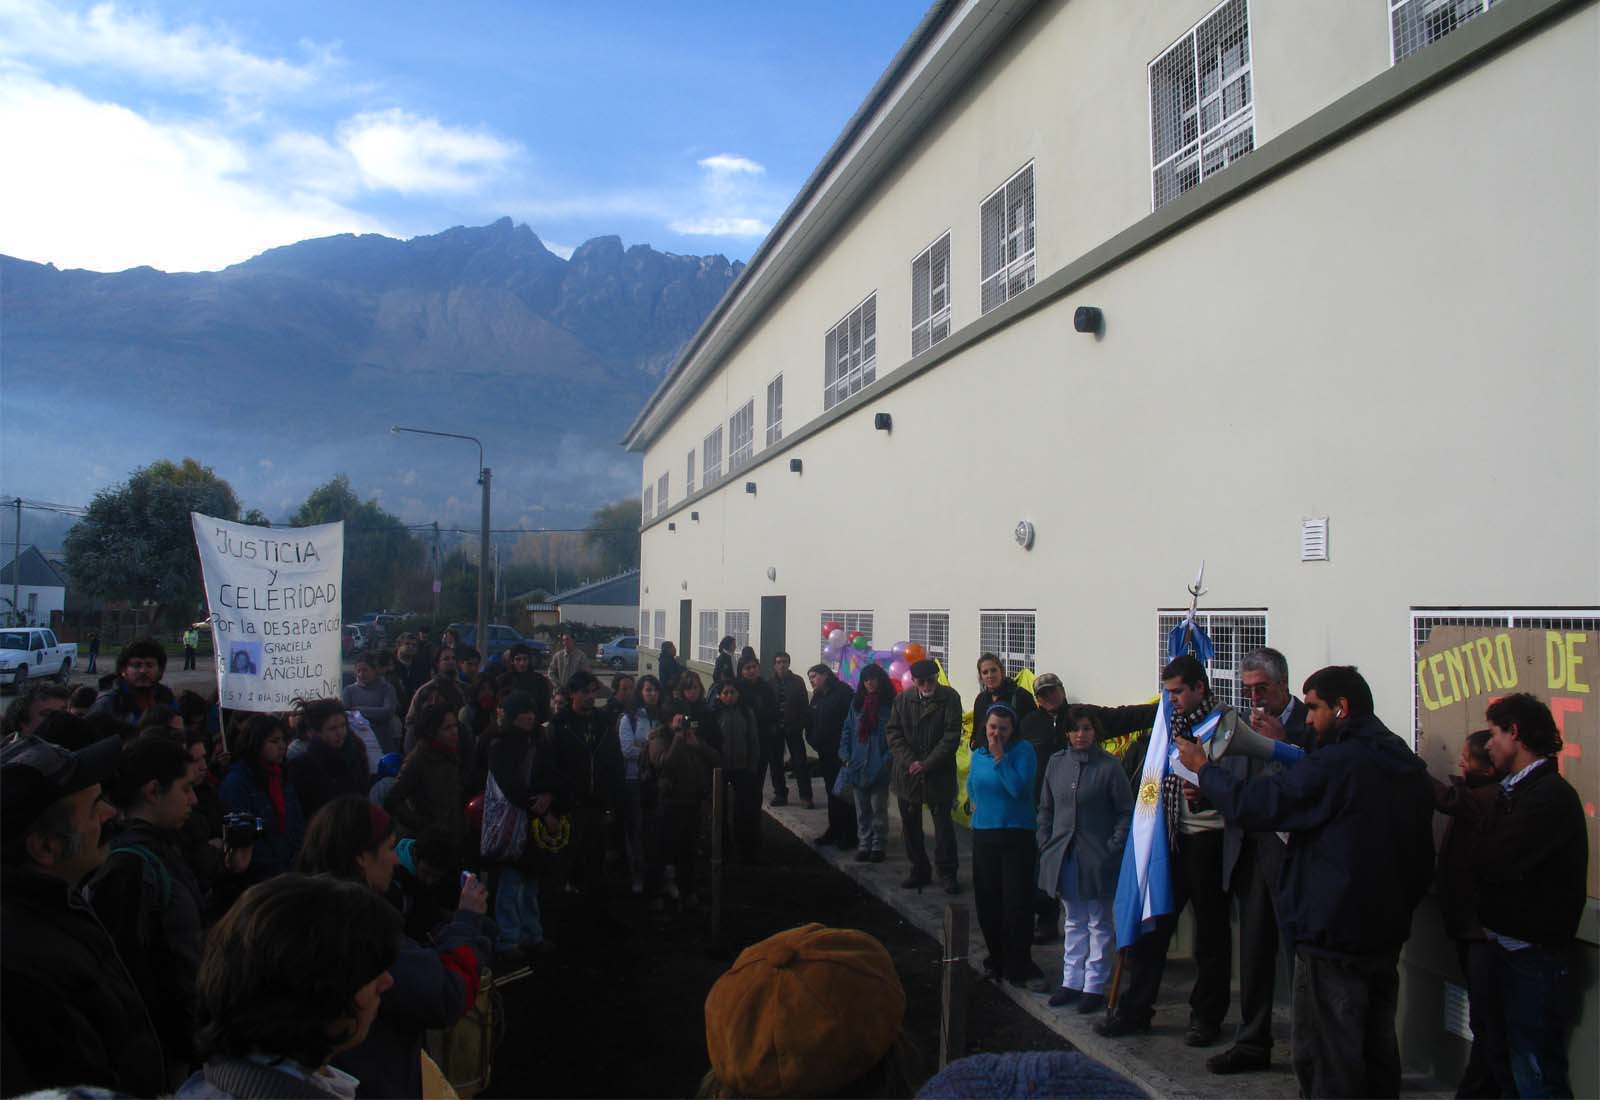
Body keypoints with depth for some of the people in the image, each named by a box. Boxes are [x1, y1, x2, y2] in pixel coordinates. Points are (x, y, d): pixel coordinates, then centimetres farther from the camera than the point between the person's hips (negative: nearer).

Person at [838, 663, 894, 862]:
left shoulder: (890, 704, -5)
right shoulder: (856, 703, 9)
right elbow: (847, 730, 11)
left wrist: (887, 760, -14)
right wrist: (845, 755, 2)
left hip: (879, 768, -4)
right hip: (857, 766, 4)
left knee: (878, 809, 3)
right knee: (861, 810, 10)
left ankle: (878, 846, 13)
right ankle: (863, 844, 19)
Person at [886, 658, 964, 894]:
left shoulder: (950, 698, -5)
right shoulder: (902, 700, 4)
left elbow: (951, 735, -10)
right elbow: (894, 733, 2)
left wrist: (927, 764, -14)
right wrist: (910, 761, -11)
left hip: (939, 774, -3)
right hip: (907, 773, 4)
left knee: (943, 823, -1)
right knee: (910, 824, 10)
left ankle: (948, 873, 10)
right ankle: (919, 870, 23)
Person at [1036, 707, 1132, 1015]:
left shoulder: (1109, 766, -9)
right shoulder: (1056, 763, 4)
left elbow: (1126, 813, -6)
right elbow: (1045, 809, 12)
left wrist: (1113, 849, -12)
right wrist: (1046, 846, 6)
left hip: (1097, 859, -4)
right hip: (1064, 856, 5)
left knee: (1098, 923, 7)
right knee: (1074, 922, 15)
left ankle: (1095, 986, 14)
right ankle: (1072, 981, 24)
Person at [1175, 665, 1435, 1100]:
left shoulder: (1336, 762, -20)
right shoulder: (1408, 766, 8)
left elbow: (1253, 802, -20)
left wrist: (1203, 768, -4)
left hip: (1333, 936, -9)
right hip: (1388, 933, 9)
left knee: (1328, 1060, 0)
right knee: (1378, 1051, 18)